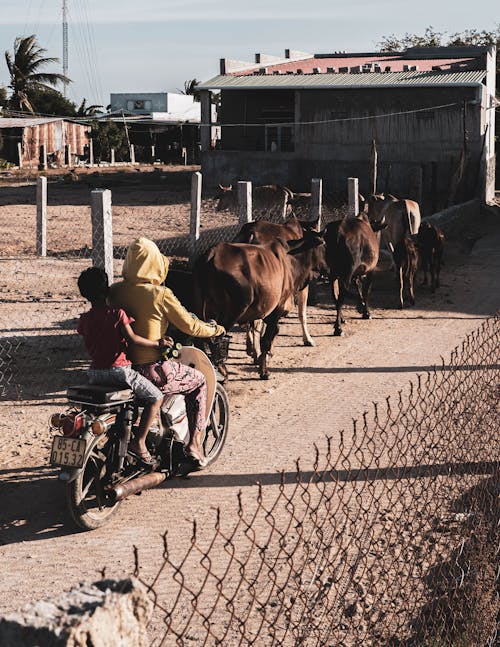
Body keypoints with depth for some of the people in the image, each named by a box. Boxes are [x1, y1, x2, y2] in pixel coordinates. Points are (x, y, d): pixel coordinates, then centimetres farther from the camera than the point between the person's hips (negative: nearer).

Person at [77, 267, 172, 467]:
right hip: (118, 370, -6)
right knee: (156, 397, 3)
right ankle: (139, 443, -7)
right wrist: (158, 343, -6)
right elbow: (133, 339, -17)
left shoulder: (84, 319, 6)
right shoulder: (117, 314, -10)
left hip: (94, 372, 7)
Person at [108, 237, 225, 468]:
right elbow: (190, 326, -7)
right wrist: (215, 329, 12)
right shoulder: (160, 295, -16)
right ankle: (194, 444, 16)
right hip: (152, 371, -6)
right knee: (198, 382, 20)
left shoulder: (114, 291, 0)